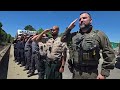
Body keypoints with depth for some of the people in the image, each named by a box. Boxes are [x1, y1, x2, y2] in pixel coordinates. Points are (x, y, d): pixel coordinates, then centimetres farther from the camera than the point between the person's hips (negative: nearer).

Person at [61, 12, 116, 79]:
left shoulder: (99, 34, -5)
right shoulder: (74, 35, 7)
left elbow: (109, 54, -5)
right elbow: (63, 39, 16)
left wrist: (104, 73, -9)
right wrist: (69, 28, 2)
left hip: (91, 74, -3)